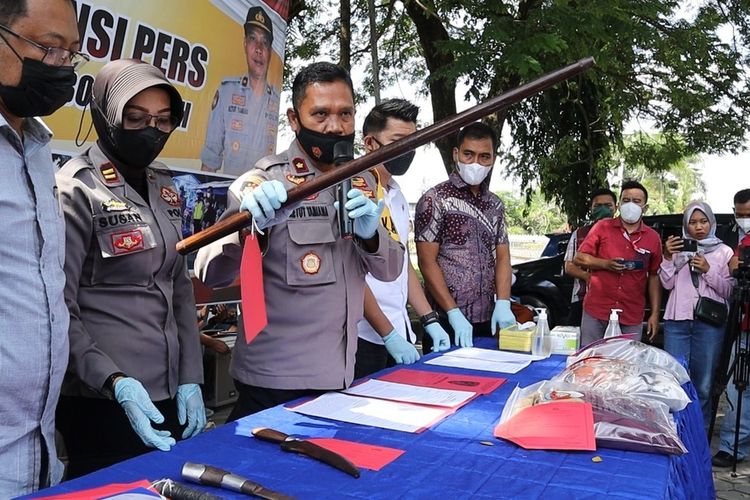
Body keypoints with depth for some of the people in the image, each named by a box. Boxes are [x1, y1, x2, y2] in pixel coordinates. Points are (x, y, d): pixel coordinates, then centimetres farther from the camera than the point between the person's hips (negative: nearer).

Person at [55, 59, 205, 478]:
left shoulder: (164, 186, 9)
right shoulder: (77, 188, -11)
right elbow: (60, 310, -14)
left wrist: (191, 378, 6)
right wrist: (114, 381, -25)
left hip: (170, 397, 7)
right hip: (103, 405, -6)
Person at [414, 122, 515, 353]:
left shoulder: (495, 205, 11)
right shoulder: (435, 199, -7)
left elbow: (503, 258, 10)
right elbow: (427, 262, -11)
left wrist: (503, 303, -7)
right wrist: (454, 314, -17)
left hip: (487, 320, 6)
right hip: (447, 321, -5)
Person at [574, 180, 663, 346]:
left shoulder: (653, 238, 6)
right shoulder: (602, 227, 2)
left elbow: (654, 277, 8)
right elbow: (578, 258, 3)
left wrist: (655, 314, 3)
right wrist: (605, 264, -14)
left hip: (632, 318, 1)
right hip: (596, 312, -1)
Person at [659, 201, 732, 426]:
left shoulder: (724, 252, 8)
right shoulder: (678, 248, 12)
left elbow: (728, 290, 3)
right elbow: (667, 284, 6)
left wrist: (708, 270, -10)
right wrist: (667, 258, -7)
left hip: (709, 323, -1)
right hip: (677, 321, 1)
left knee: (703, 383, 1)